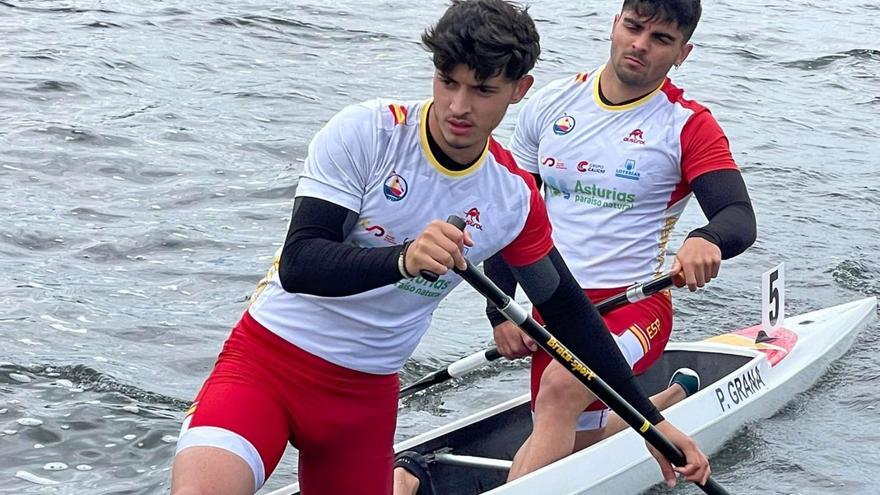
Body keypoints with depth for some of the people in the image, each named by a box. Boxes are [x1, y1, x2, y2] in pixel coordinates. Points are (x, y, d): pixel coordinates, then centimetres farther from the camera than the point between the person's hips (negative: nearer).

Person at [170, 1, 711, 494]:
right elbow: (298, 265, -20)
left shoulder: (515, 198, 0)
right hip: (270, 354, -4)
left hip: (369, 393, 5)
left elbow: (568, 310, 13)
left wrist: (652, 422, 14)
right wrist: (403, 260, -38)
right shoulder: (367, 132, -13)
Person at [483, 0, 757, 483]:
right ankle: (676, 398, 42)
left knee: (561, 387, -33)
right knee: (577, 447, 15)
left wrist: (707, 240, -41)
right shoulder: (550, 105, 4)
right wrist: (499, 314, 2)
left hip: (634, 304, -5)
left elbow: (740, 218, -17)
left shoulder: (689, 125, -6)